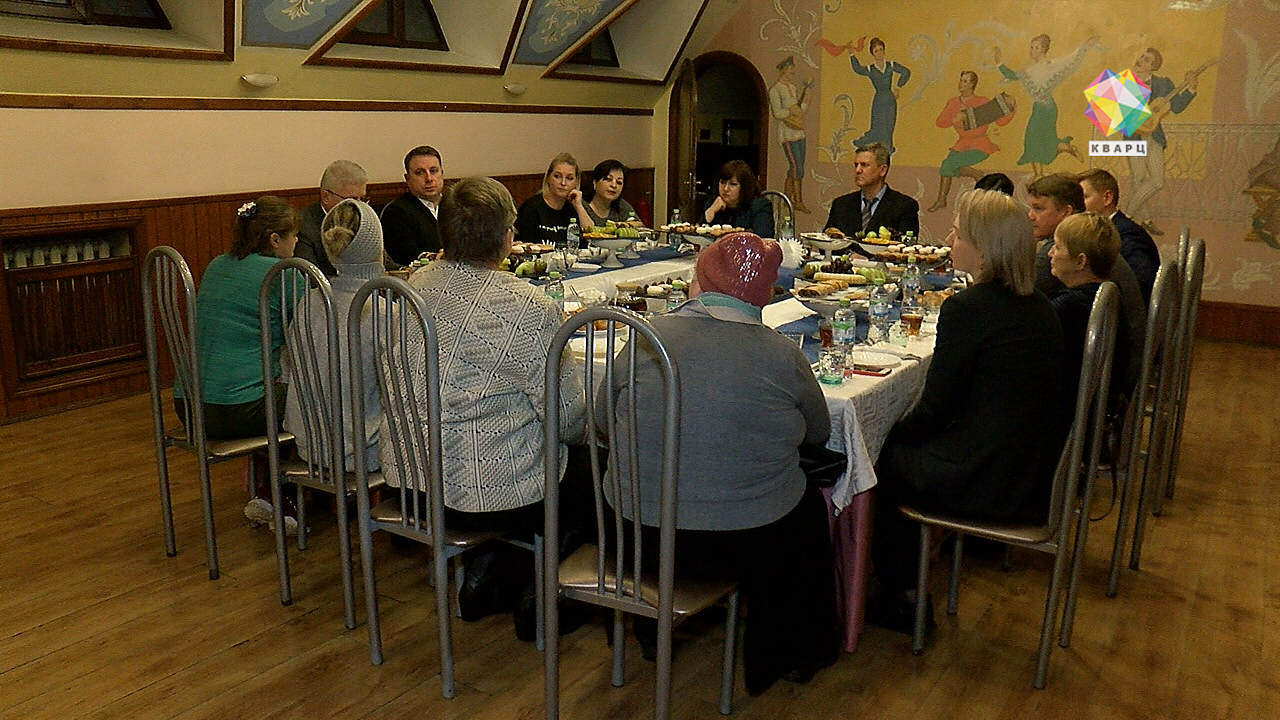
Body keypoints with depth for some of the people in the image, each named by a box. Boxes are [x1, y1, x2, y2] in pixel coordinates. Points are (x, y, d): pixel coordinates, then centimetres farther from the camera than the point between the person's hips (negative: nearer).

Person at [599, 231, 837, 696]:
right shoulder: (783, 355, -11)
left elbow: (603, 417, 6)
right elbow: (819, 432, 6)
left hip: (637, 536, 2)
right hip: (747, 545, -2)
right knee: (809, 506, 29)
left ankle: (650, 630, 52)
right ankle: (797, 654, 46)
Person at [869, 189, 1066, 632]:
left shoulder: (967, 309, -19)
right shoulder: (1038, 307, 8)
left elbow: (933, 410, -14)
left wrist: (895, 432, 6)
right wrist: (903, 432, 18)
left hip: (987, 483, -8)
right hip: (1035, 477, 9)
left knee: (882, 457, 13)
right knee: (903, 443, 22)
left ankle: (903, 598, 26)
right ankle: (906, 586, 33)